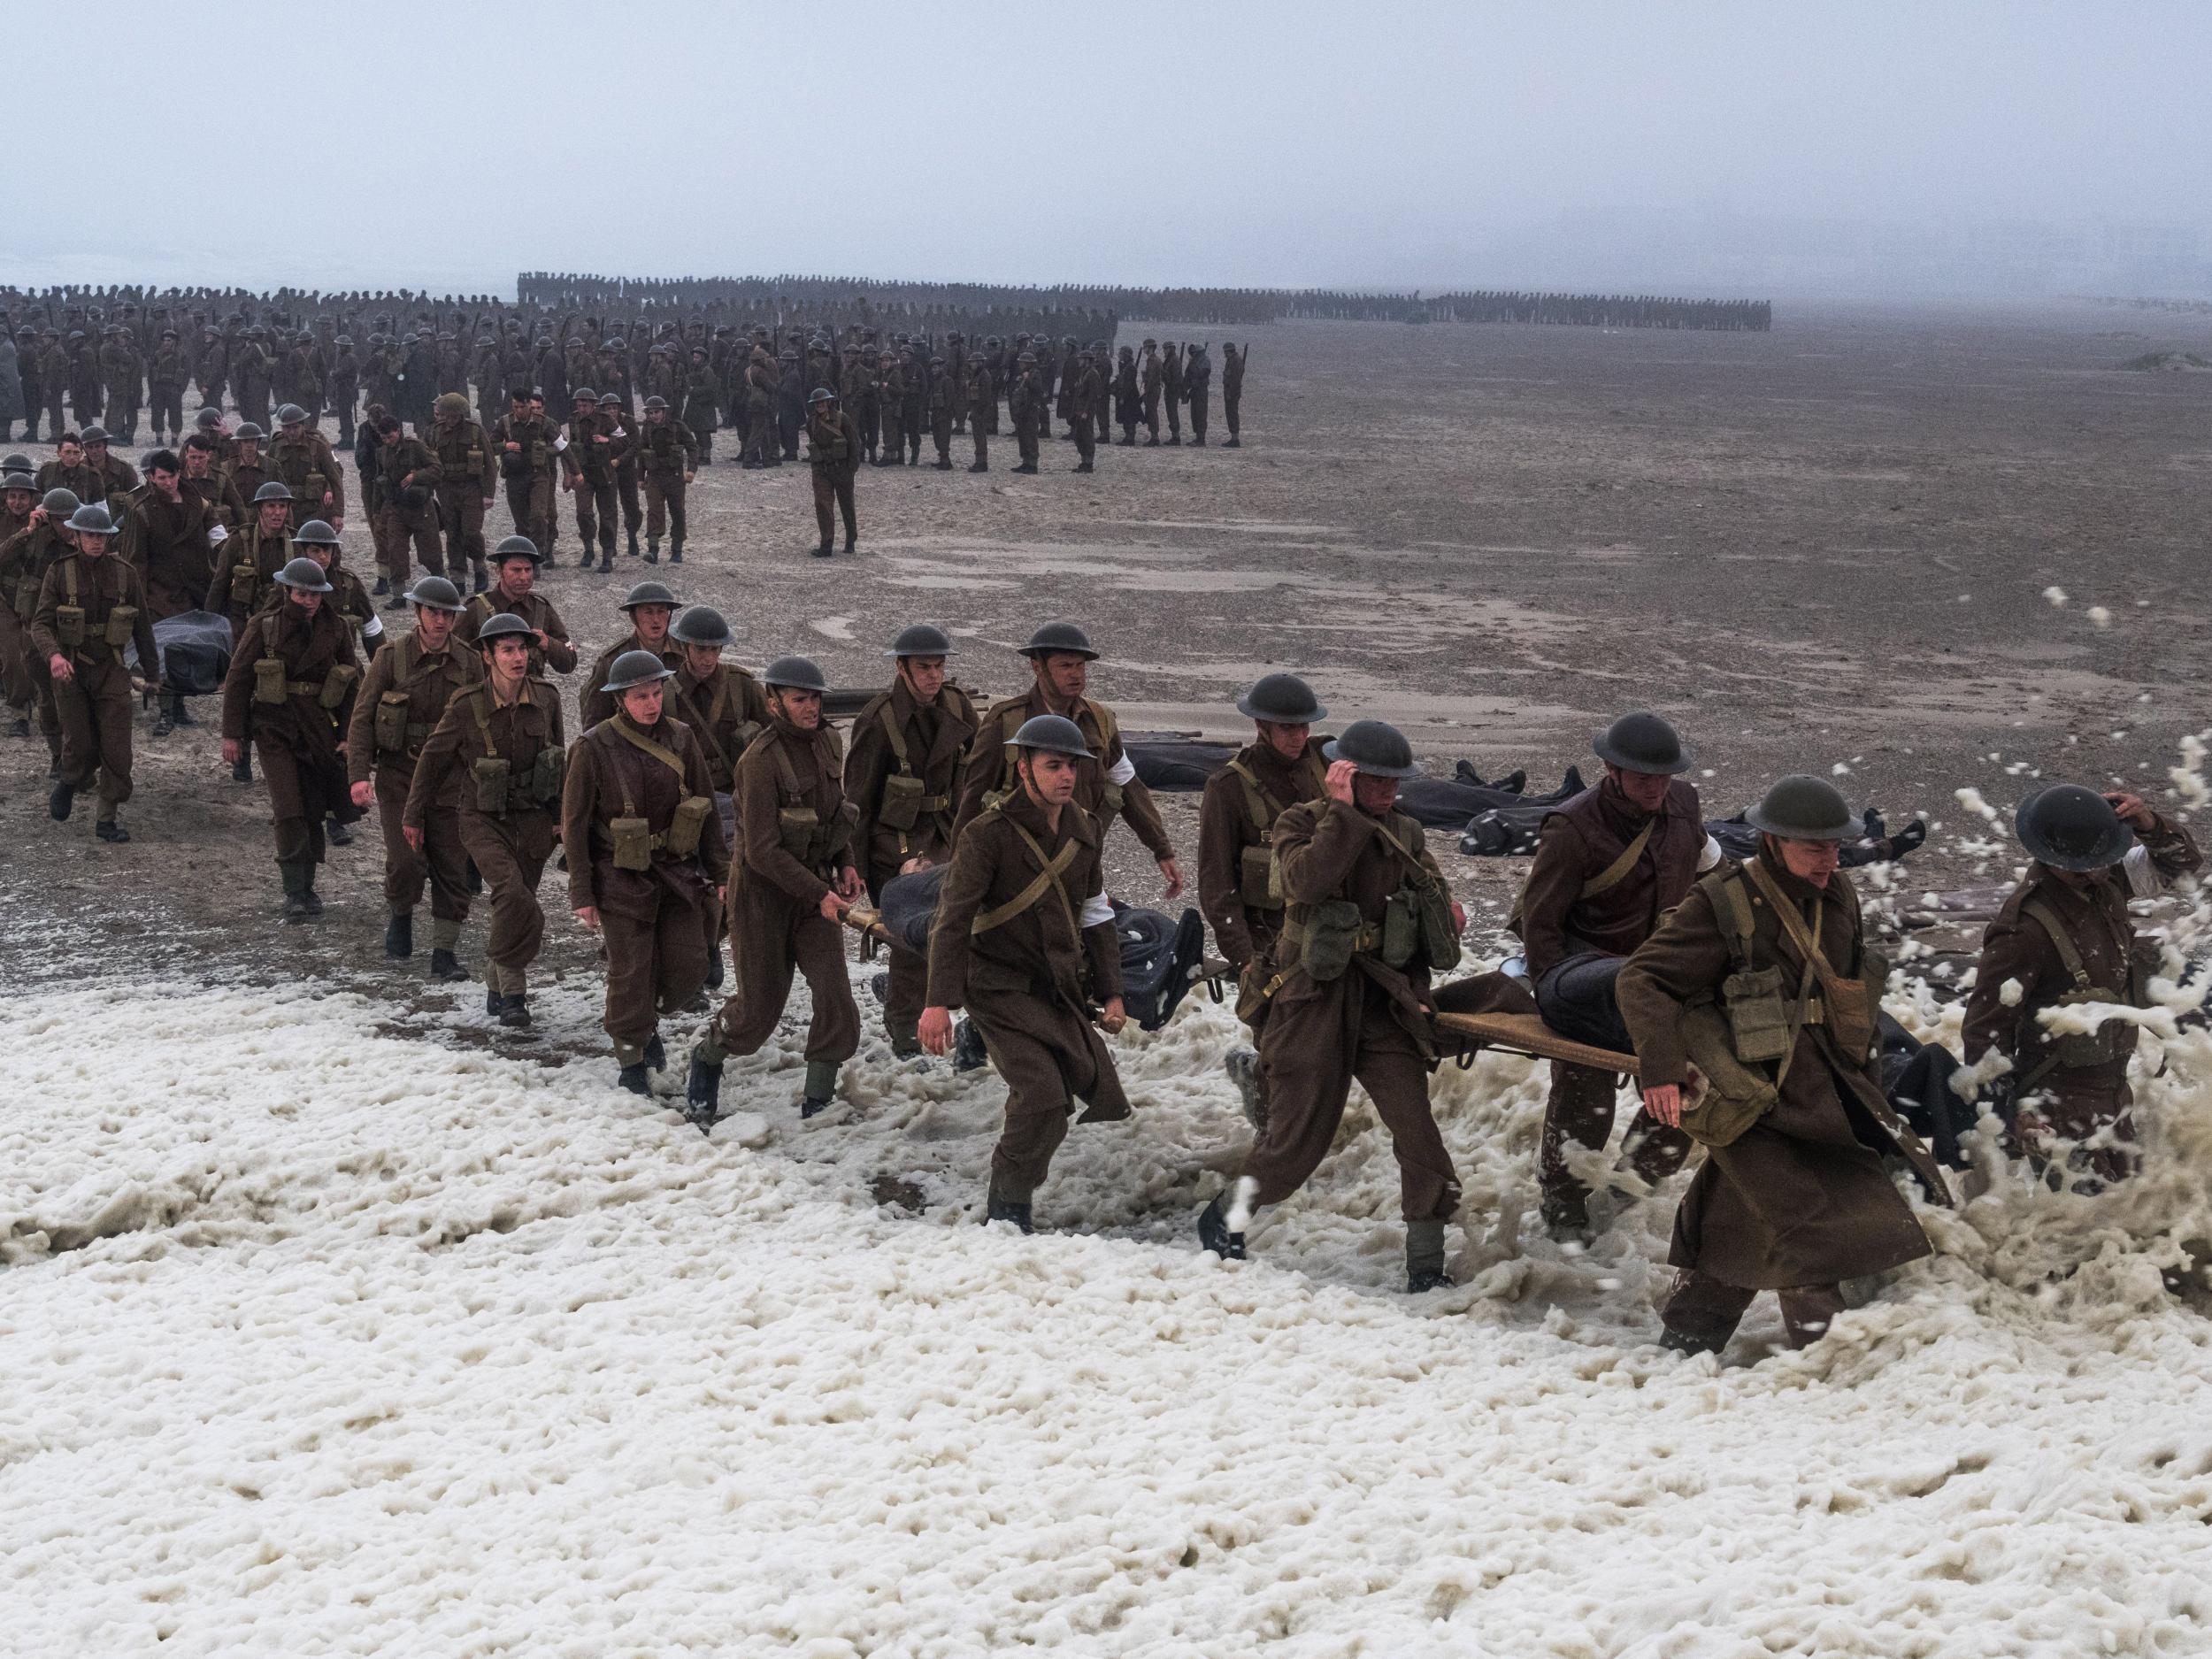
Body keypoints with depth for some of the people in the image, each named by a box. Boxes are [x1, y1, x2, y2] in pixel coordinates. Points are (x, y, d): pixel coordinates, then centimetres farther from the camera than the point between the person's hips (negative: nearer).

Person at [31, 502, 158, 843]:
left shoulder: (124, 574, 3)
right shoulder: (59, 572, -3)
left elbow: (143, 626, 11)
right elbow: (41, 622, -9)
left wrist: (152, 672, 12)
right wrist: (54, 655, -29)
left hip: (111, 670, 1)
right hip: (70, 670, -1)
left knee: (116, 747, -5)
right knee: (80, 745, 0)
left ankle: (106, 818, 6)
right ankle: (69, 782, 34)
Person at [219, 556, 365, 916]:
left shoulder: (336, 629, 3)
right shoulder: (264, 627, -5)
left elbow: (352, 685, 10)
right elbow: (238, 679, -1)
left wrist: (350, 735, 7)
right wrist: (232, 734, -2)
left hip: (319, 731, 3)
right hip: (274, 728, -3)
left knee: (313, 812, 8)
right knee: (289, 811, -14)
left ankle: (307, 889, 21)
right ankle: (294, 893, -10)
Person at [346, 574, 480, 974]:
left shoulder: (468, 664, 3)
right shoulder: (390, 659, -4)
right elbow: (362, 719, -3)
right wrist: (358, 774, -13)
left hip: (449, 779, 2)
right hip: (399, 777, -2)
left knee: (452, 867, -1)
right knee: (406, 860, -14)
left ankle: (445, 952, 8)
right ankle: (400, 915, 17)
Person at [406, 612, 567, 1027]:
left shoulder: (546, 698, -2)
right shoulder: (467, 707, -13)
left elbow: (558, 756, 14)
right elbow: (433, 759, 0)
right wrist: (414, 817, 7)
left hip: (534, 818, 4)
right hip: (484, 819, -4)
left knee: (515, 907, 8)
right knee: (514, 895, -24)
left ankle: (497, 989, 27)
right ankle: (512, 991, -14)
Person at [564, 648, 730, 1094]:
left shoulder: (680, 737, 0)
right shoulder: (595, 747, -11)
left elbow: (707, 808, 9)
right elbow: (574, 823, -6)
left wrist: (719, 872, 7)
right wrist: (582, 894, -7)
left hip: (677, 869, 4)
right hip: (622, 874, -4)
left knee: (688, 966, 2)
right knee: (631, 972, 0)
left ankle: (647, 1020, 31)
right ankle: (630, 1060, 18)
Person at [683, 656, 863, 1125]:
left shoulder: (825, 742, 3)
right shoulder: (762, 761, -20)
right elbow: (762, 850, -21)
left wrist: (845, 864, 4)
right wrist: (818, 894, -23)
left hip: (816, 884, 6)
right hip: (766, 892, -6)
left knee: (836, 996, -8)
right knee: (758, 1007, 4)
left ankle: (818, 1102, 4)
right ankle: (708, 1055, 35)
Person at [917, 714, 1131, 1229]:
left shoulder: (1084, 829, 6)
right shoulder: (989, 834, -15)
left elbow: (1094, 914, 16)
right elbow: (953, 918, -17)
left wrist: (1111, 991, 13)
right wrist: (939, 1002, -25)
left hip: (1063, 990, 7)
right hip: (1002, 988, -7)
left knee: (1100, 1097, 1)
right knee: (1042, 1095, -21)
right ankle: (1007, 1210, -2)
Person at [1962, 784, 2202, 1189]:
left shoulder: (2102, 883, -4)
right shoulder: (2026, 930, -27)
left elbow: (2181, 863, 9)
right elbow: (1987, 1028, -21)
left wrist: (2150, 826, -14)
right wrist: (2001, 1121, -19)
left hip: (2113, 1091, 8)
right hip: (2062, 1113, -8)